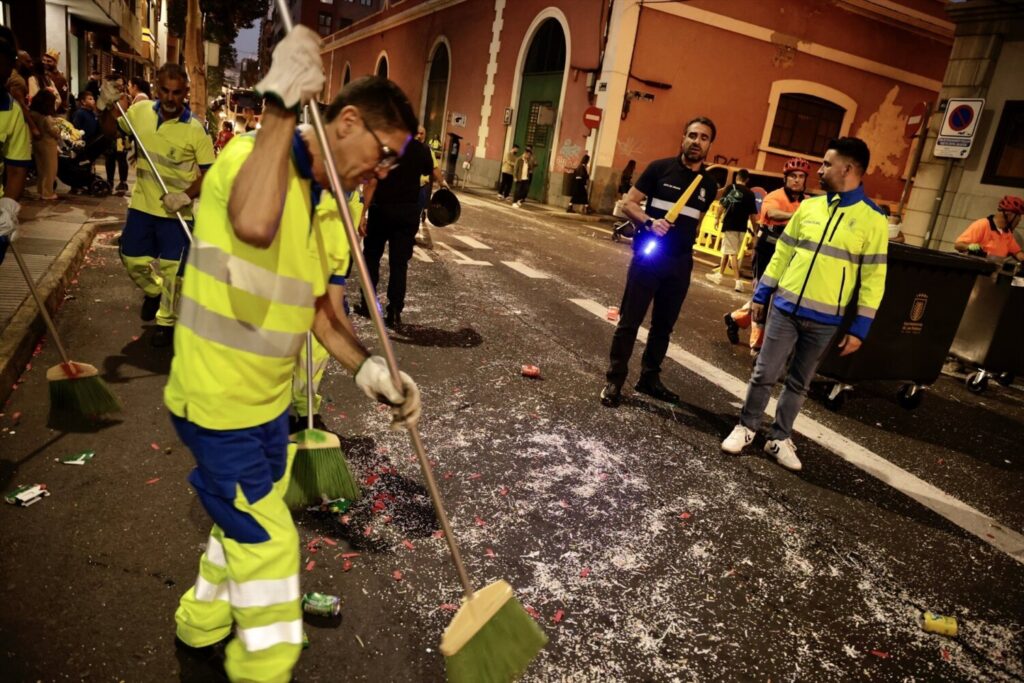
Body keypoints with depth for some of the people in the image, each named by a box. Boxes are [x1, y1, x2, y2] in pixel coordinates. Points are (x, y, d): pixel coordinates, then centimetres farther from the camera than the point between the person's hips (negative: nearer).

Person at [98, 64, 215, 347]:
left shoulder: (196, 130, -15)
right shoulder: (140, 111, -2)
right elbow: (111, 131, 14)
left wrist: (187, 195, -26)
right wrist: (109, 106, -4)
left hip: (176, 212, -4)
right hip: (142, 205, 4)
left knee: (171, 270, 2)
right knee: (133, 260, 15)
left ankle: (166, 322, 22)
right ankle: (153, 292, 46)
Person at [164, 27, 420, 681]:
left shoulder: (315, 197, 10)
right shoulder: (252, 154, -18)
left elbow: (319, 308, 11)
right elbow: (253, 225, -44)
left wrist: (369, 368, -4)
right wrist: (283, 104, -35)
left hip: (269, 399, 9)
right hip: (220, 403, -9)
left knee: (246, 524, 25)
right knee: (268, 543, 4)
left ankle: (202, 624, 50)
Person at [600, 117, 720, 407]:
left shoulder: (709, 184, 8)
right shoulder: (660, 168, -5)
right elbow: (629, 203, -6)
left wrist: (686, 245, 16)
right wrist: (649, 222, -23)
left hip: (681, 263, 5)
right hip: (648, 255, -4)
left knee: (664, 324, 12)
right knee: (629, 320, -2)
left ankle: (649, 378, 25)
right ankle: (614, 380, 7)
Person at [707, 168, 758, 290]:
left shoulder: (730, 188, -3)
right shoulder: (750, 194, 7)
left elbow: (722, 204, -11)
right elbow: (753, 214, 5)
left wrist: (717, 218, -1)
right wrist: (754, 229, 12)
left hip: (730, 225, -4)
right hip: (742, 227, 4)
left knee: (732, 253, -4)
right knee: (726, 251, 17)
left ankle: (738, 281, -9)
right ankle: (719, 274, 27)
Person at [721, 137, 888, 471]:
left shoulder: (872, 219, -5)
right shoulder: (809, 206, 5)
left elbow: (873, 278, -5)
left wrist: (860, 328, -7)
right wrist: (761, 294, 9)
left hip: (825, 319, -2)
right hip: (785, 307, 2)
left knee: (799, 382, 11)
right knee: (764, 374, 4)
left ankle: (780, 438, 25)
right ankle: (745, 428, 21)